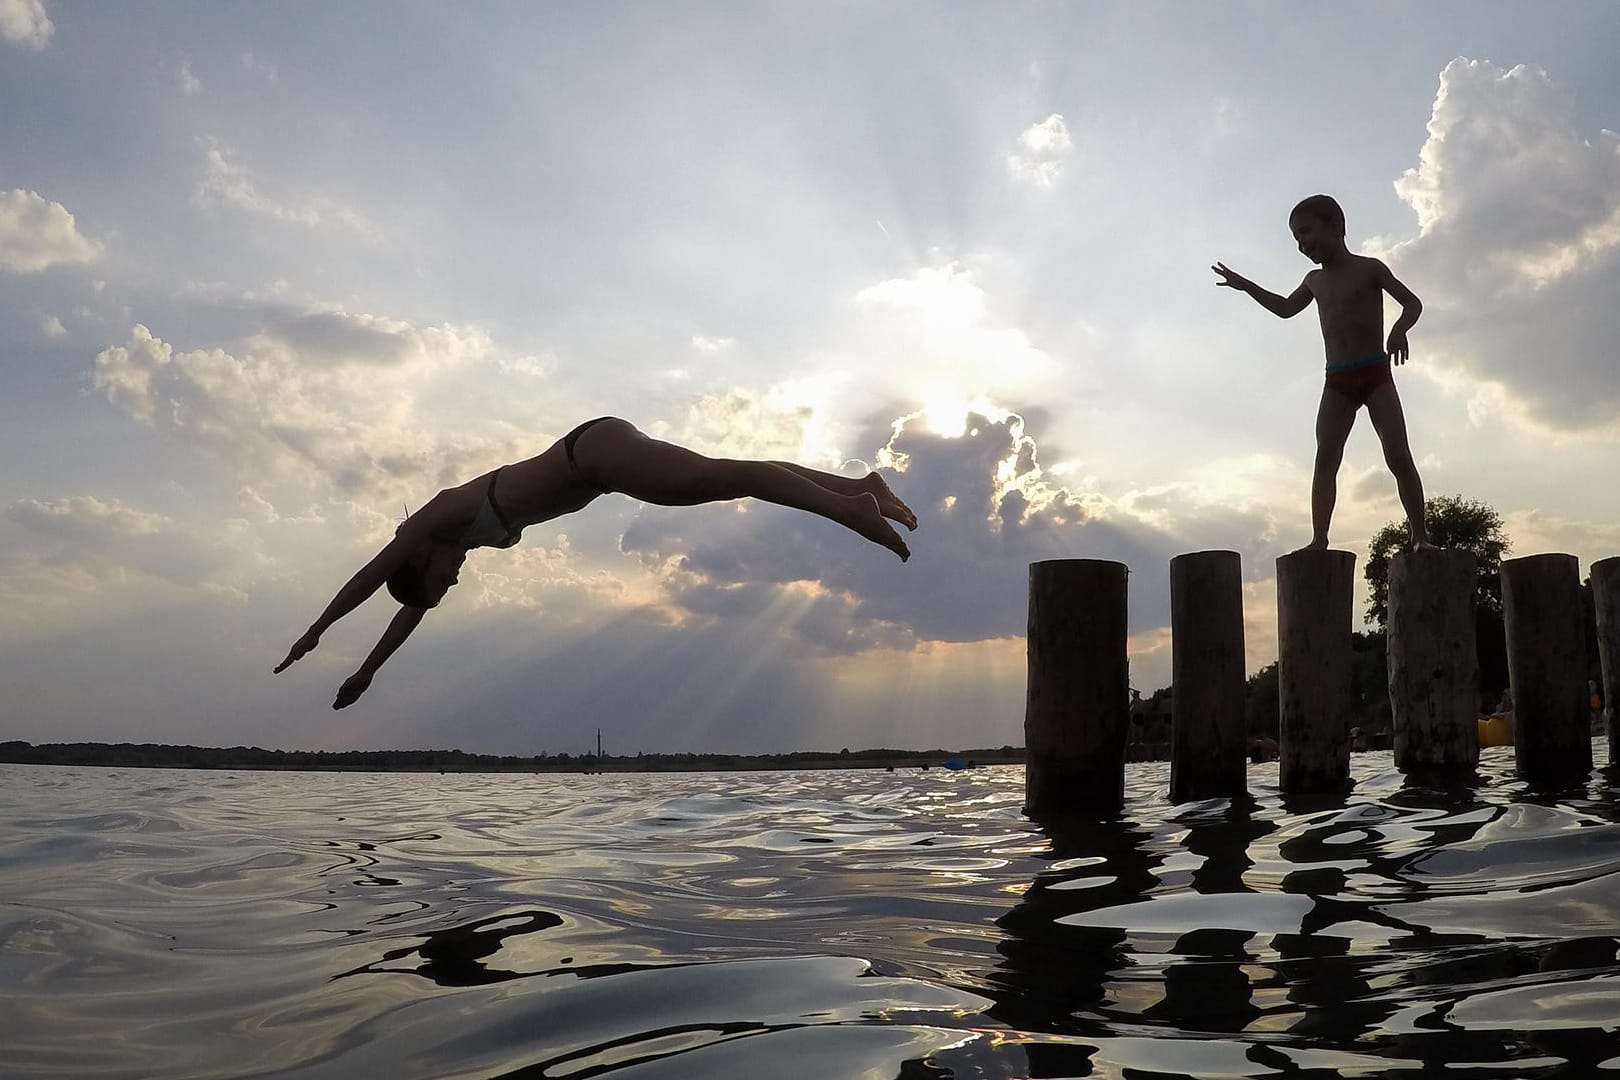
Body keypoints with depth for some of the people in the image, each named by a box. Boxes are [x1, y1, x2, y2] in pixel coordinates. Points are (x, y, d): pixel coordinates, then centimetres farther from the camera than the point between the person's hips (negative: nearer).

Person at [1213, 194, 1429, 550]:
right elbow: (1286, 308, 34)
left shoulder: (1368, 268, 0)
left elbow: (1412, 302, -4)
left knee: (1399, 457, -10)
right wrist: (1247, 286, 24)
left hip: (1376, 374, -4)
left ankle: (1420, 537, -4)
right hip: (1337, 380, 4)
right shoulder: (1315, 280, 16)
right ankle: (1318, 540, -18)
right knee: (1325, 458, -11)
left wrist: (1399, 329, -26)